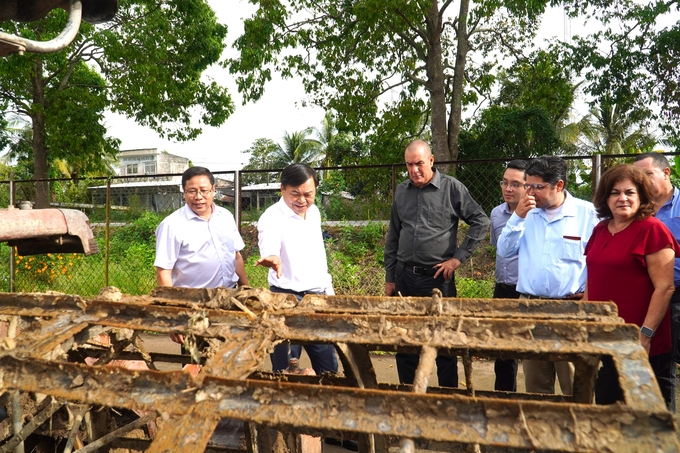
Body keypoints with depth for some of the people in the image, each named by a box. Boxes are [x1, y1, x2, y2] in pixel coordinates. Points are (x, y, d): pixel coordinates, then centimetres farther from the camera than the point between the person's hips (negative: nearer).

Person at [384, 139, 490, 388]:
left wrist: (458, 257, -8)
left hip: (437, 277, -4)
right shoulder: (401, 191, 9)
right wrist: (390, 277, 11)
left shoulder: (451, 187, -4)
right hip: (404, 276, 4)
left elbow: (480, 222, -2)